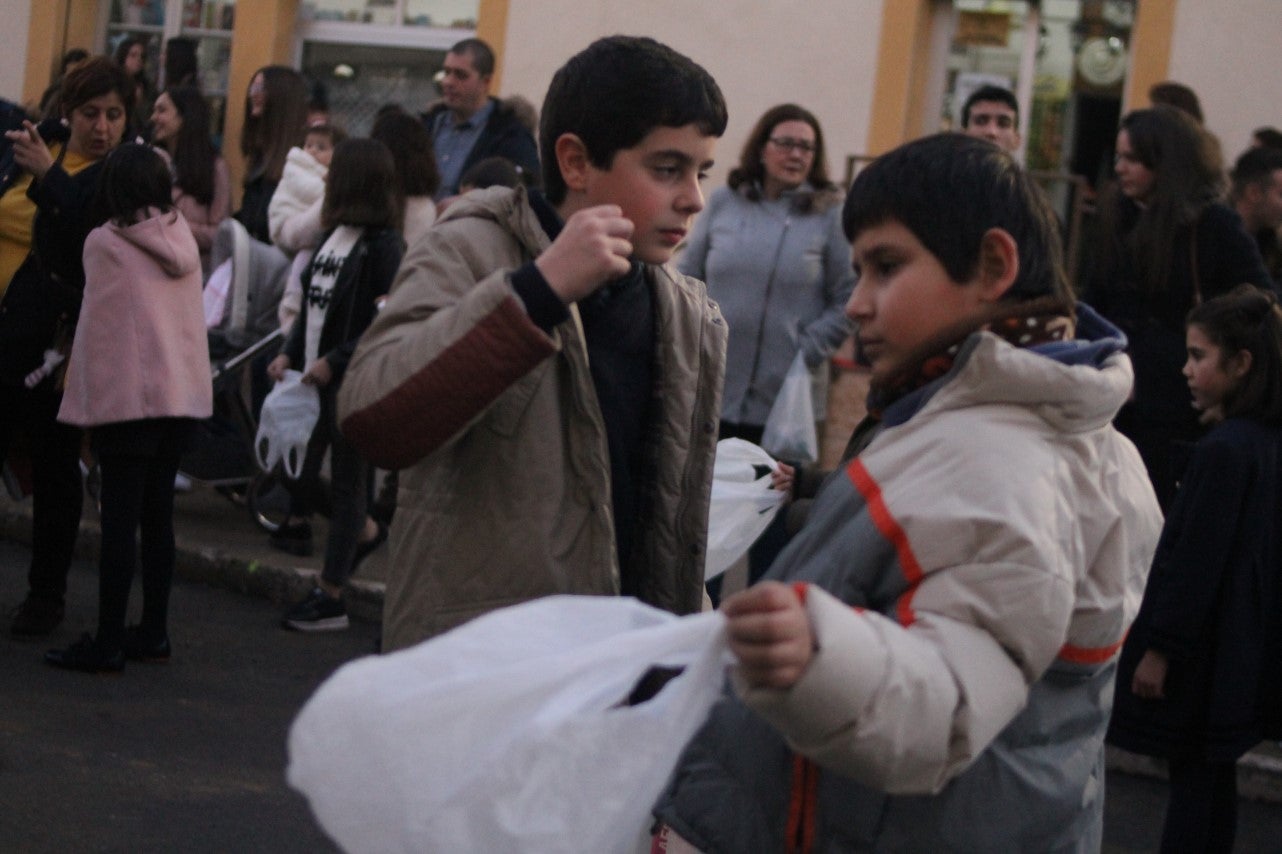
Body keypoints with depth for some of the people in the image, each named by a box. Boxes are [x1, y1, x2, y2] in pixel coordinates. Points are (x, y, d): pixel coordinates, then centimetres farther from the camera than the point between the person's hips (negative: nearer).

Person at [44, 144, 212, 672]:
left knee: (120, 520, -4)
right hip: (184, 394, 6)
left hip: (127, 396, -6)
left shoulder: (104, 242, -8)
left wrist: (85, 395, 0)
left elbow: (96, 325, -6)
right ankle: (153, 633, 17)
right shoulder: (183, 238, 9)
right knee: (158, 516, 13)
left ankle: (108, 644, -2)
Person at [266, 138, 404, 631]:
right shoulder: (334, 235, 10)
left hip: (353, 381, -8)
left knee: (346, 481, 0)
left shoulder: (381, 244, -14)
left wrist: (334, 361, -20)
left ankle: (331, 598, 6)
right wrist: (290, 353, 4)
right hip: (315, 374, 8)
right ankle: (365, 531, 34)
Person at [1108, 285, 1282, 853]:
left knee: (1193, 779, -2)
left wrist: (1160, 648, -15)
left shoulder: (1223, 450, -22)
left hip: (1202, 652, -9)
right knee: (1212, 774, 15)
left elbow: (1195, 561, -20)